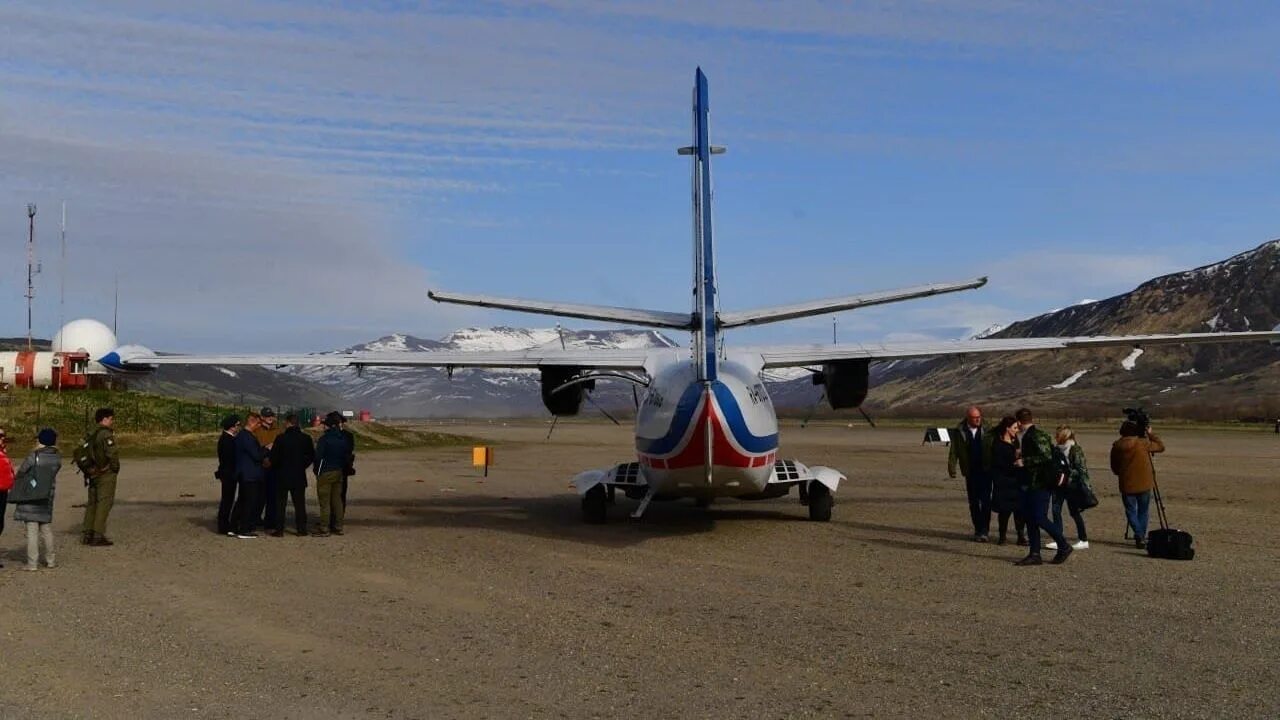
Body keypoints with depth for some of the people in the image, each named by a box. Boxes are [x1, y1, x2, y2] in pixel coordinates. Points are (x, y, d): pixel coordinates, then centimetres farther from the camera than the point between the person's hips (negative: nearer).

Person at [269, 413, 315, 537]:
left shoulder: (281, 438, -11)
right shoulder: (306, 438, -2)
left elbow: (273, 457, -8)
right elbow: (311, 456, 4)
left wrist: (275, 467, 11)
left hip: (283, 476, -2)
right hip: (299, 476, 3)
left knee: (280, 503, 6)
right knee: (299, 503, 9)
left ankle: (279, 530, 5)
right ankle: (301, 529, 8)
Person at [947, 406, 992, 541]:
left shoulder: (986, 431, 2)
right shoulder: (960, 432, 0)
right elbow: (953, 451, -2)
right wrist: (951, 468, -12)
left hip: (985, 471, -1)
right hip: (970, 473, 1)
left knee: (985, 501, -9)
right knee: (973, 502, 9)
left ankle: (983, 531, -6)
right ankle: (978, 530, 20)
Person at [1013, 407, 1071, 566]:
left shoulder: (1037, 436, -15)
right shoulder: (1028, 436, 14)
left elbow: (1046, 456, -25)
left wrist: (1025, 461, -21)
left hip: (1040, 484, -10)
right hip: (1030, 485, 10)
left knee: (1040, 519, -8)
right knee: (1030, 519, 8)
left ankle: (1064, 547, 7)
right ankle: (1034, 554, 11)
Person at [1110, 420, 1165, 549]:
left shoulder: (1116, 447, -3)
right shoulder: (1143, 443, -10)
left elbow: (1114, 468, 7)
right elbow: (1161, 447, 5)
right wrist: (1150, 434, 14)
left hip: (1126, 486, 1)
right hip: (1144, 485, -1)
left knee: (1131, 511, 10)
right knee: (1143, 511, 15)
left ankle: (1139, 536, -7)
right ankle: (1141, 537, 13)